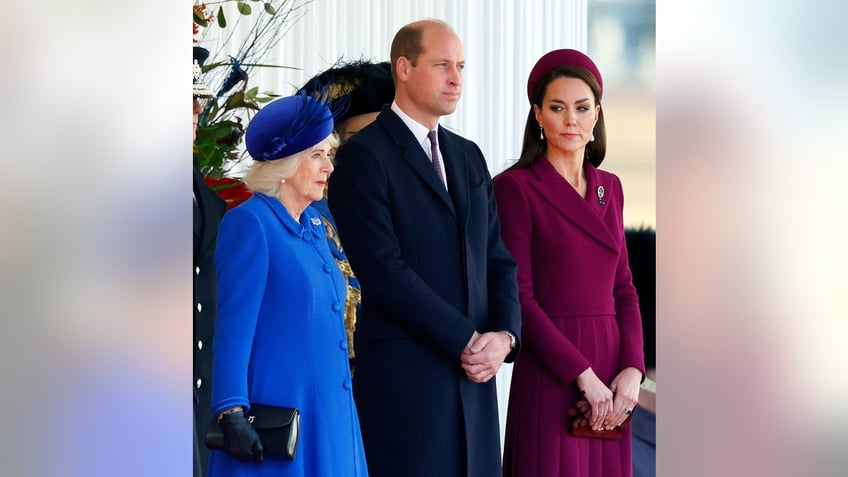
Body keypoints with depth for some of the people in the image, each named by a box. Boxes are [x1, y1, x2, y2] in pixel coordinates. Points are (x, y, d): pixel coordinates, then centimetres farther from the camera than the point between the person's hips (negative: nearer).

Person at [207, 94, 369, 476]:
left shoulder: (313, 225, 13)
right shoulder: (249, 223, -10)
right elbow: (233, 328, -15)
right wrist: (232, 413, -20)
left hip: (328, 413, 8)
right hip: (279, 412, -7)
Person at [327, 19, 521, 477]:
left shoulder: (468, 156, 16)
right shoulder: (362, 156, -6)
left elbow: (498, 258, 14)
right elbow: (384, 269, -14)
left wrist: (504, 335, -4)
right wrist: (466, 339, -13)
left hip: (473, 377, 6)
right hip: (403, 380, -6)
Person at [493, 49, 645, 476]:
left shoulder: (609, 187, 13)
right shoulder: (516, 187, -5)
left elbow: (623, 288, 13)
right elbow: (518, 297, -11)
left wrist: (632, 369, -3)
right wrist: (583, 374, -15)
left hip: (611, 380, 6)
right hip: (551, 375, -5)